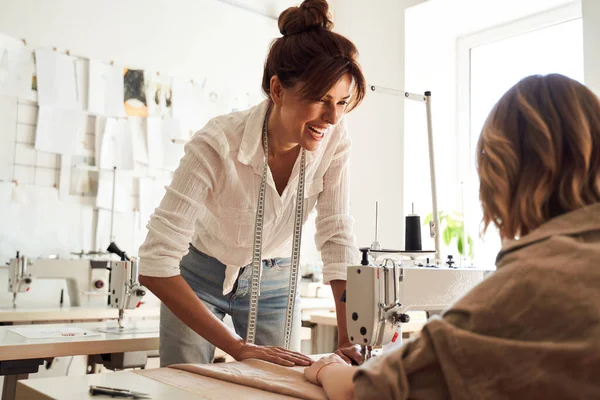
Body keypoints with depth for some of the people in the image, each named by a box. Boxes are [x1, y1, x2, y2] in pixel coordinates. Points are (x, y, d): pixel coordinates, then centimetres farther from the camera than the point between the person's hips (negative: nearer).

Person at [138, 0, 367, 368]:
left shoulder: (335, 140, -21)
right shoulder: (217, 145, -34)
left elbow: (337, 239, -15)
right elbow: (155, 265, -35)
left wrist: (349, 341, -22)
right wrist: (238, 347, -36)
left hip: (272, 279, 3)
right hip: (201, 276, -3)